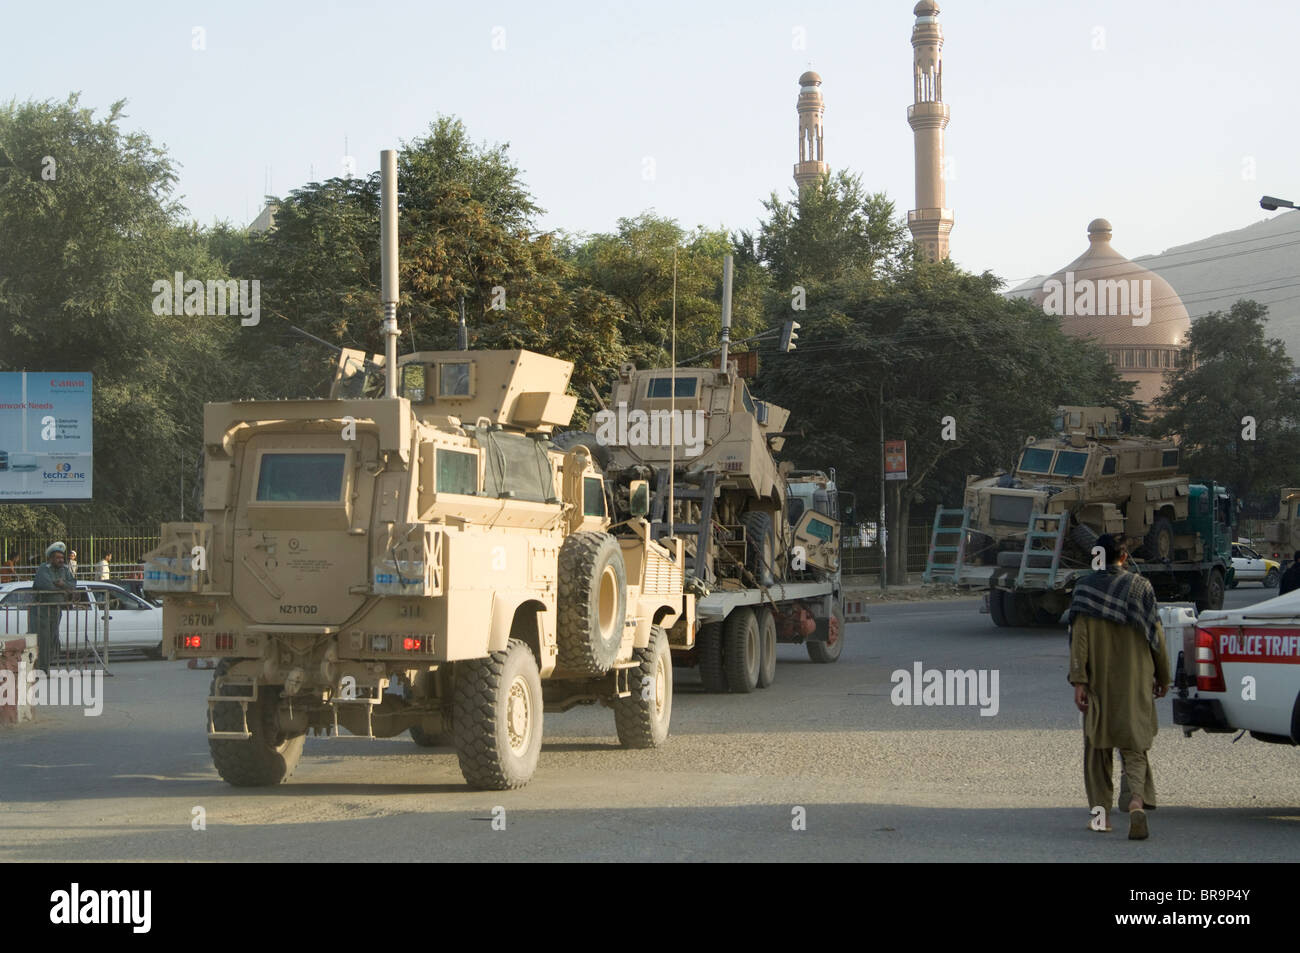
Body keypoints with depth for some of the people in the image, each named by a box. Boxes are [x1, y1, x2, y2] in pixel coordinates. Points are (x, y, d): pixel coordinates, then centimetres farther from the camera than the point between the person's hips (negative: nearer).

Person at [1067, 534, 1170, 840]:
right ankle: (1137, 800, -22)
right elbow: (1156, 634, 2)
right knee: (1133, 744, 3)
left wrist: (1078, 681, -9)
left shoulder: (1084, 588, -3)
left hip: (1099, 682, 0)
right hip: (1134, 683, 0)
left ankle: (1100, 812, 13)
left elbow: (1079, 638, -9)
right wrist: (1163, 676, 12)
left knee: (1098, 743, 12)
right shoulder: (1141, 587, -1)